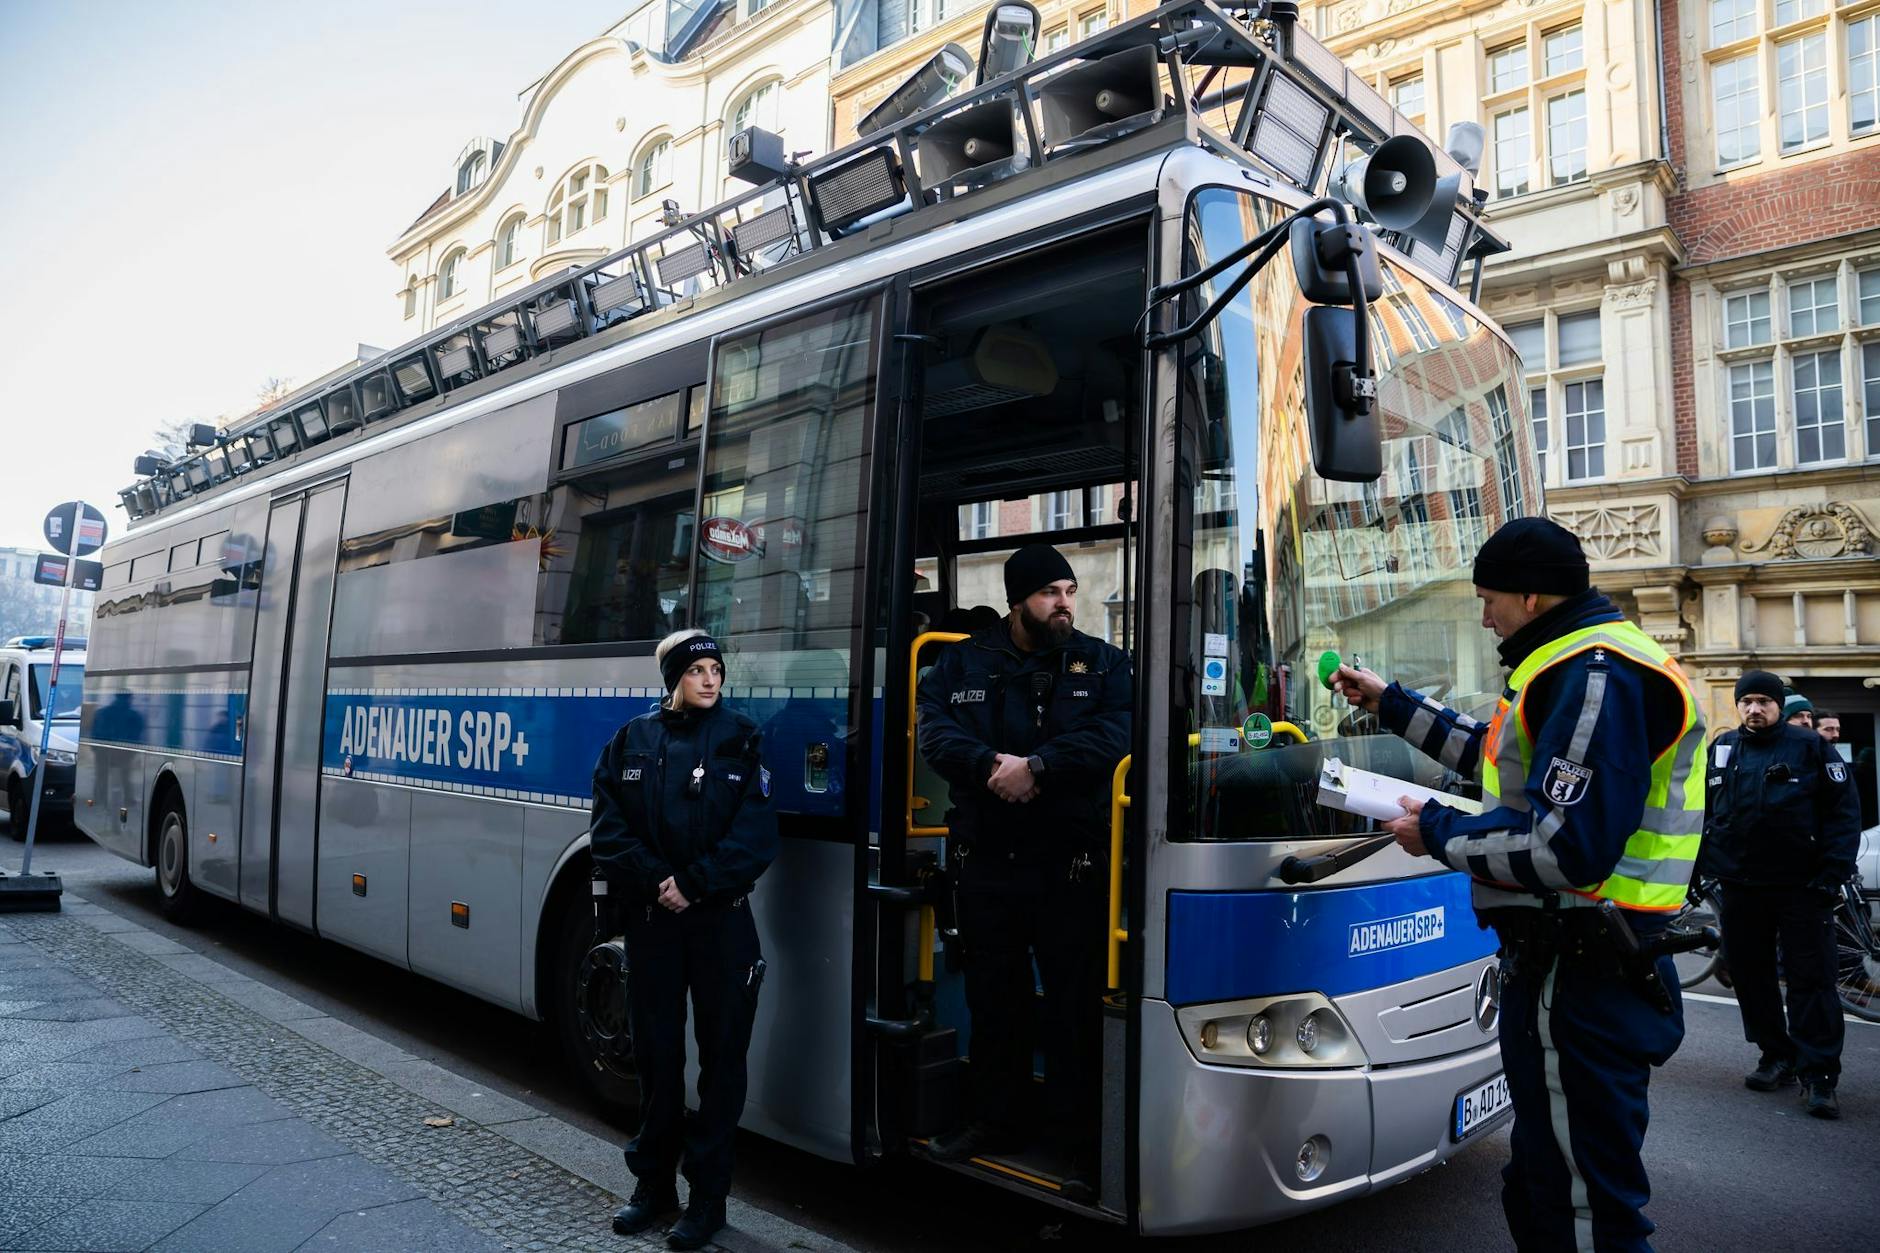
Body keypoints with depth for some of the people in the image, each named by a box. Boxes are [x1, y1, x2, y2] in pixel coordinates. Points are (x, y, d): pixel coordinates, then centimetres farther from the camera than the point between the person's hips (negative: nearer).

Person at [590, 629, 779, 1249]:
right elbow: (609, 830, 0)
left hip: (722, 921, -2)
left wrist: (693, 885, -15)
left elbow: (756, 836, -8)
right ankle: (653, 1185, 27)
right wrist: (656, 882, -13)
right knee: (656, 1051, 12)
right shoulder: (631, 742, 4)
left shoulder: (739, 741, -1)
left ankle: (708, 1194, 17)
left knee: (721, 1053, 4)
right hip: (650, 919, 2)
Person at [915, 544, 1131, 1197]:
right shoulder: (962, 664, 7)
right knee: (993, 997, 16)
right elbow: (935, 731, -5)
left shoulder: (1102, 663, 3)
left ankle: (1080, 1139, 16)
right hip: (987, 861, 3)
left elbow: (1112, 736, -13)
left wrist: (1037, 766, -21)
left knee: (1075, 1006, 2)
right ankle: (997, 1119, 33)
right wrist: (993, 764, -22)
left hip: (1072, 865, -2)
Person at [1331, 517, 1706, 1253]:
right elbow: (1502, 756, 28)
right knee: (1538, 1189, 23)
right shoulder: (1579, 665, 15)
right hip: (1564, 965, 11)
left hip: (1577, 984, -11)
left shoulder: (1597, 677, -20)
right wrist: (1389, 705, 27)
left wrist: (1439, 834, -15)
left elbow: (1569, 847, -29)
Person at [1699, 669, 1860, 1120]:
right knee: (1750, 976, 9)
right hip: (1740, 888, 4)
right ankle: (1777, 1057, 23)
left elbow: (1845, 811, -4)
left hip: (1801, 887, -4)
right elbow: (1700, 811, 15)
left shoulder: (1810, 747, -3)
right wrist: (1697, 867, 8)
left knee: (1811, 980, -3)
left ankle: (1819, 1075, 2)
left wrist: (1833, 874, -10)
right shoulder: (1720, 750, 7)